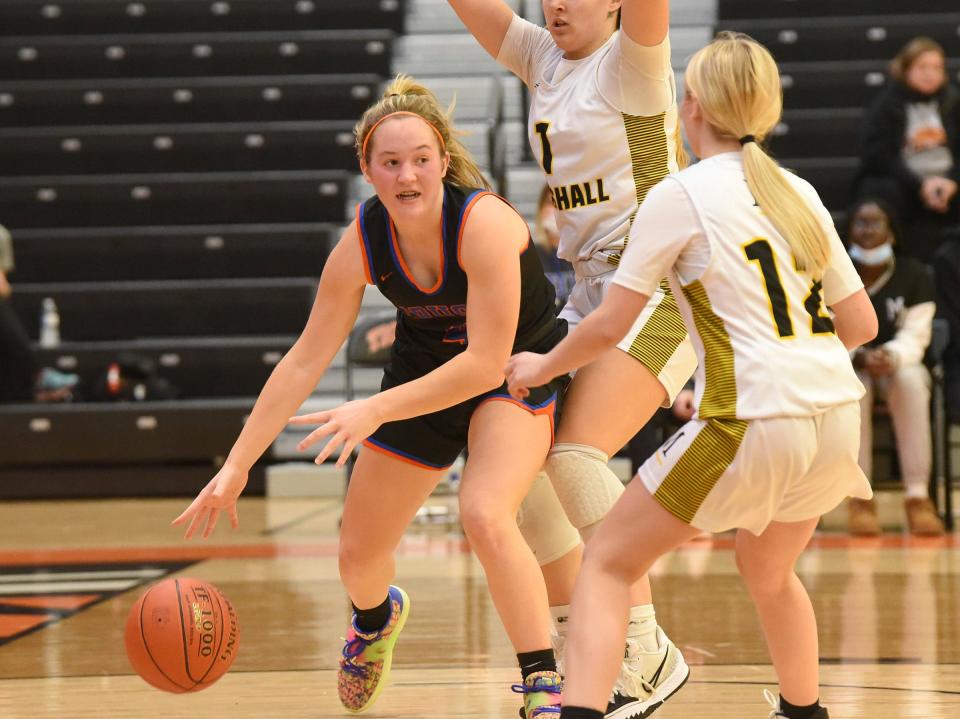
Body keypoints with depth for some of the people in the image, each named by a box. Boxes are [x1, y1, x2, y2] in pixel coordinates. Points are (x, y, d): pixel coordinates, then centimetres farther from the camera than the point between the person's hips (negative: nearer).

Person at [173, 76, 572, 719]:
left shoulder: (485, 222, -33)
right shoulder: (362, 242, -19)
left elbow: (487, 363, -33)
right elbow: (305, 361, -11)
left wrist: (375, 410, -36)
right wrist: (236, 467, -13)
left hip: (517, 371, -5)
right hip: (424, 374, 5)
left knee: (485, 515, -32)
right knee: (359, 555, 11)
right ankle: (377, 617, 50)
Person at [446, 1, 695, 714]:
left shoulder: (632, 63, -7)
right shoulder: (544, 61, 14)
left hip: (656, 289, -8)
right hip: (590, 292, 8)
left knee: (576, 454, -22)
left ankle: (649, 652, -18)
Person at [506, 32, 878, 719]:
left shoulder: (681, 194, -3)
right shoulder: (799, 193, 13)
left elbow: (609, 327, -2)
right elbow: (861, 322, 17)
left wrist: (541, 367, 16)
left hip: (752, 423, -6)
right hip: (836, 415, 6)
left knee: (608, 563, 4)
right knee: (768, 571, 32)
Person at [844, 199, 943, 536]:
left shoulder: (914, 276, -4)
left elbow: (915, 337, -11)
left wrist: (891, 356, -33)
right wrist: (861, 357, -30)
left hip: (900, 365, 0)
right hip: (847, 368, 0)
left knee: (910, 379, -35)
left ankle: (917, 496, -39)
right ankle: (860, 499, -38)